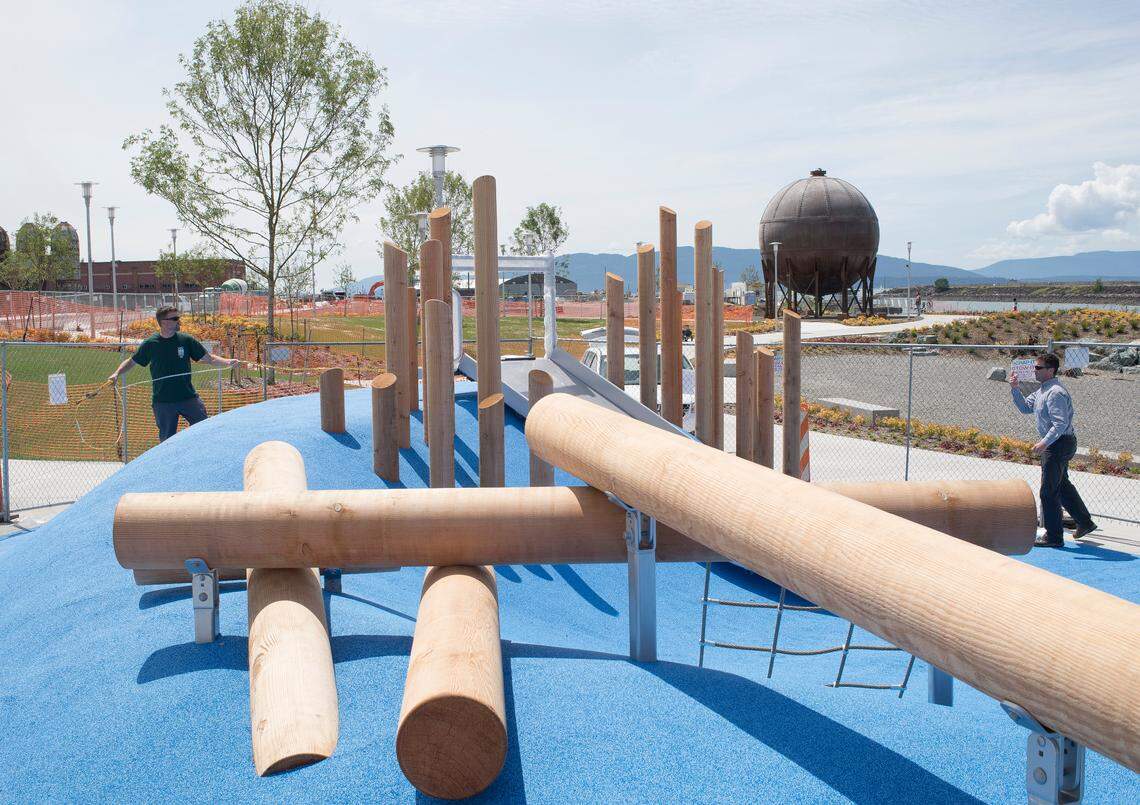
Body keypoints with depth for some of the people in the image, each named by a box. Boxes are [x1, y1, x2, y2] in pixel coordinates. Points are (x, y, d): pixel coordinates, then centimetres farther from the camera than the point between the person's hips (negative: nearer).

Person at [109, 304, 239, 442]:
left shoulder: (186, 340, 0)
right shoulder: (150, 344, -1)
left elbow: (209, 359, 2)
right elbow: (131, 361, 10)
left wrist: (228, 362, -15)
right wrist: (116, 373, -7)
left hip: (188, 397, 1)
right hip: (163, 401, -1)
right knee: (167, 440, 6)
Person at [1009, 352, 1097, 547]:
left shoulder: (1055, 393, -21)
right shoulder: (1042, 391, 10)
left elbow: (1061, 423, -27)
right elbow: (1025, 407, 19)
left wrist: (1045, 442, -33)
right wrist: (1015, 389, 6)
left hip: (1059, 444, -11)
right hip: (1054, 444, 11)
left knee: (1049, 491, -4)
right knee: (1062, 485, 23)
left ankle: (1053, 537, 4)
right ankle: (1085, 523, 37)